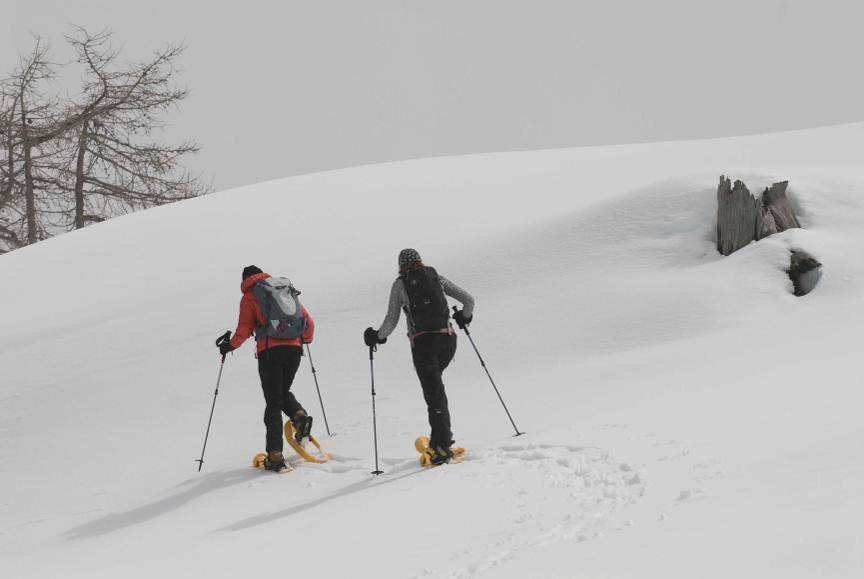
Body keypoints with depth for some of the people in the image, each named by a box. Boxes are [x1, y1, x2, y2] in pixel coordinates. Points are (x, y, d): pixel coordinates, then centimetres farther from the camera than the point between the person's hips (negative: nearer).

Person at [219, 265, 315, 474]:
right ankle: (300, 416, -6)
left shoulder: (249, 297, 8)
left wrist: (230, 345, 15)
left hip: (269, 351, -4)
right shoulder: (285, 290, 20)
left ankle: (276, 456, -8)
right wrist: (307, 339, 39)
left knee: (273, 403, 0)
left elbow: (244, 329, -2)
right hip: (293, 349, 4)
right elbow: (308, 322, 19)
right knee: (284, 392, 25)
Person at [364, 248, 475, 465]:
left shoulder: (400, 284, 6)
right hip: (447, 339, 3)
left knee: (434, 393, -5)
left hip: (422, 342, -3)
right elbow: (468, 300, 12)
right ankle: (440, 435, 17)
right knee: (434, 381, 24)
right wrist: (464, 317, 32)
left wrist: (377, 337, 20)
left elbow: (391, 321, 3)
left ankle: (443, 445, -13)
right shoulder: (436, 277, 13)